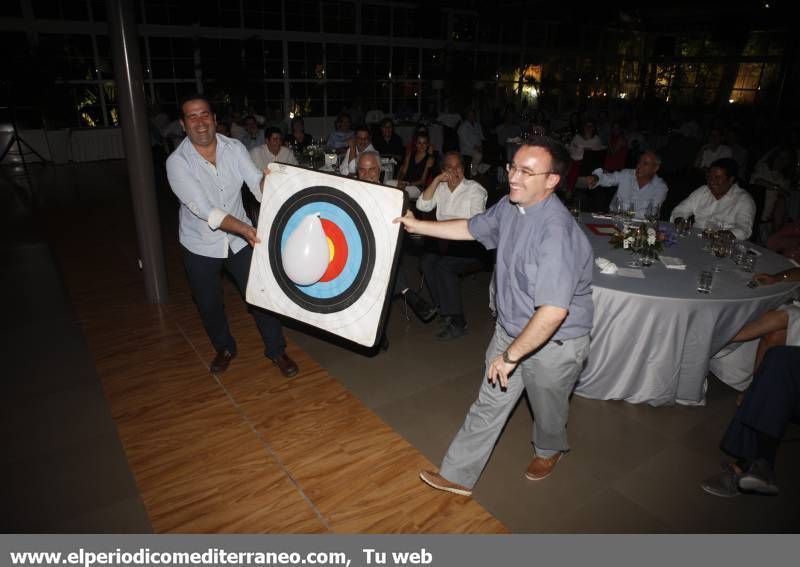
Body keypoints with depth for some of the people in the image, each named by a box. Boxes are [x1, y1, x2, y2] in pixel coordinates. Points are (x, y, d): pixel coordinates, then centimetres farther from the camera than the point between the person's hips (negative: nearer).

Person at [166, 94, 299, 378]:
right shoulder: (177, 162, -18)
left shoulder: (235, 148, -8)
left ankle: (276, 350, 24)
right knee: (209, 305, 14)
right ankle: (224, 349, 40)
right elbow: (204, 209, -28)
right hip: (200, 245, -1)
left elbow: (258, 186, -15)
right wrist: (244, 229, -41)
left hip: (240, 239, 2)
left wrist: (266, 180, -40)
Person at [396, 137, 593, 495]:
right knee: (489, 405, 16)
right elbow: (471, 229, 12)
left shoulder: (556, 231, -34)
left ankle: (549, 450, 56)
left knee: (547, 409, 23)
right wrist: (417, 226, 10)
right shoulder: (510, 206, -8)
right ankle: (458, 475, 31)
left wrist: (510, 355, -27)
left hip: (554, 343, -6)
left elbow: (553, 312, -37)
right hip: (510, 330, 7)